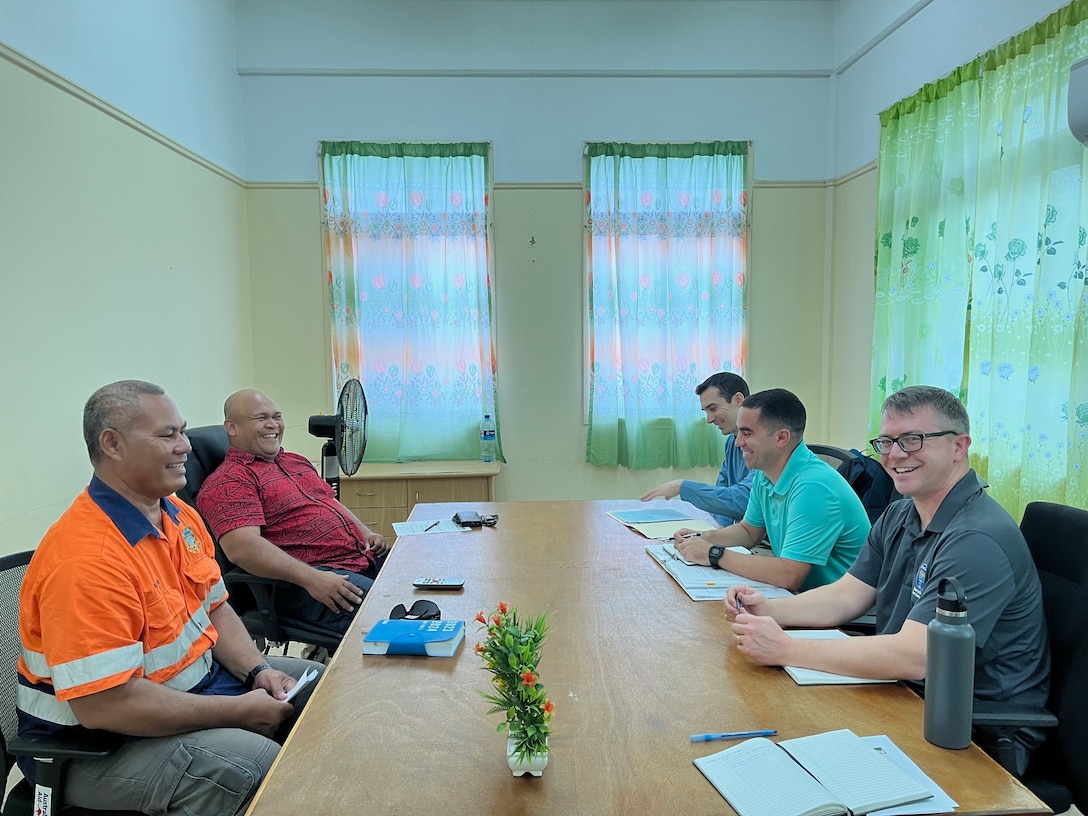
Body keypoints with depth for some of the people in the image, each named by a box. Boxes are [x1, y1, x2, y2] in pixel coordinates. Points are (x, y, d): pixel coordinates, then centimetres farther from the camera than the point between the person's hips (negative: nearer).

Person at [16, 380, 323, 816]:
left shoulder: (180, 516, 2)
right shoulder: (86, 556, -28)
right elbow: (104, 706, -30)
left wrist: (257, 671, -6)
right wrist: (238, 710, -23)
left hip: (196, 682, 9)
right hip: (98, 744, -9)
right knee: (262, 769, -29)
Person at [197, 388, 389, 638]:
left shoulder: (297, 461, 24)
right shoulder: (228, 481, -4)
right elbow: (242, 547, -18)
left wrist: (365, 532, 12)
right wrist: (311, 578, -27)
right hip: (303, 580, -9)